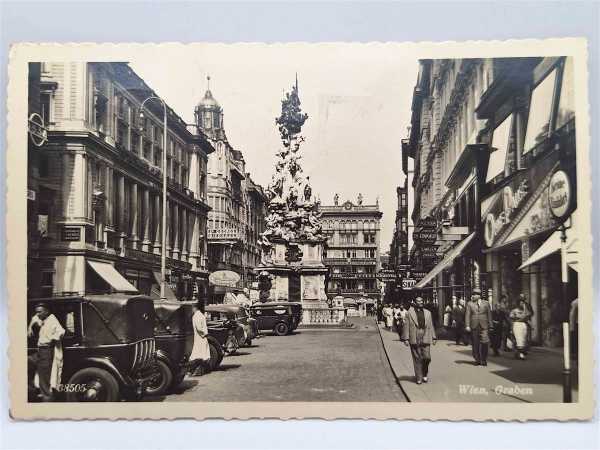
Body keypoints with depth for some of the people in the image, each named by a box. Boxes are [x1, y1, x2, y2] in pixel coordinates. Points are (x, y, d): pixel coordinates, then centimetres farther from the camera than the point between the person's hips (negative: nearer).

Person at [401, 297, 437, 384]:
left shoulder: (427, 313, 14)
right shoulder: (409, 313, 3)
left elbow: (430, 326, 16)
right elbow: (406, 327, 1)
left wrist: (434, 338, 12)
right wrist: (405, 339, -5)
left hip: (425, 339, 2)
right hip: (414, 340, -2)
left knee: (427, 357, -4)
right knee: (417, 359, 0)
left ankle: (425, 374, 19)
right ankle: (419, 378, 8)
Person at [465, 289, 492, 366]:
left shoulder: (486, 303, 9)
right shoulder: (470, 304, 8)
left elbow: (489, 315, 9)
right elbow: (467, 315, 2)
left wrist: (490, 325, 4)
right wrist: (467, 326, -6)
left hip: (484, 326, -1)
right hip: (474, 326, 1)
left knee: (484, 343, -6)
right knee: (475, 344, 3)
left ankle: (484, 360, 5)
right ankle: (477, 360, 12)